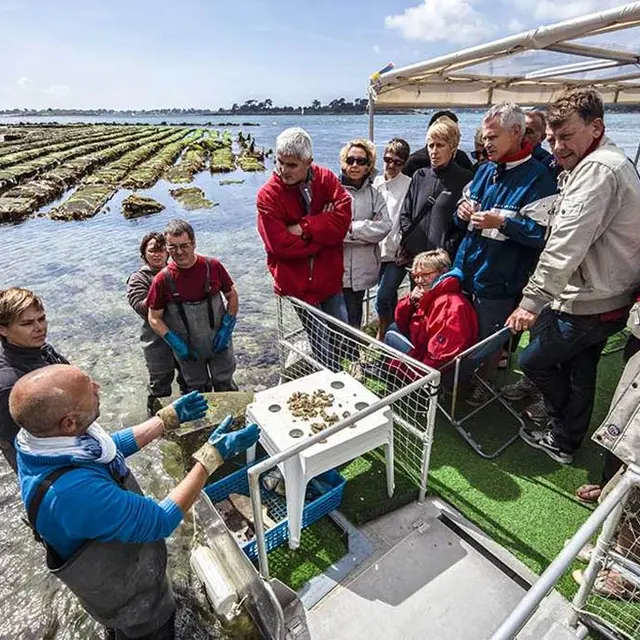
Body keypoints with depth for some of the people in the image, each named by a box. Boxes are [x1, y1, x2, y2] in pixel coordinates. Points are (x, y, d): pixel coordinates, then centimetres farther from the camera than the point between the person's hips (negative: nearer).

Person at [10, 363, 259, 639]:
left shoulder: (41, 438, -20)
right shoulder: (73, 493, -46)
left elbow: (111, 446, -2)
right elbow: (161, 521, -34)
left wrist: (170, 418, -2)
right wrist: (212, 456, -33)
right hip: (125, 593, -6)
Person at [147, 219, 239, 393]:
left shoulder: (213, 266, -12)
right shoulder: (162, 279, -14)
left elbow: (232, 296, 0)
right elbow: (154, 318, -5)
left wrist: (226, 329, -8)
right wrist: (176, 343, -15)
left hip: (219, 343, 0)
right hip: (188, 349, 0)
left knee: (226, 387, 15)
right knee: (198, 392, 20)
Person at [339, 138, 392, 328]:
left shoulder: (374, 194, 9)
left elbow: (385, 226, -3)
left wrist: (352, 228, -11)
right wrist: (366, 229, -11)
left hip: (361, 269, 3)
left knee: (354, 319, 14)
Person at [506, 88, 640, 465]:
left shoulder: (598, 169, -21)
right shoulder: (606, 163, 14)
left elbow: (566, 246, -30)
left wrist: (533, 301, -29)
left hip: (587, 306, -10)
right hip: (606, 299, 10)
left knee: (533, 361, 7)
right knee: (579, 372, 20)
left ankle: (563, 437, 31)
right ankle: (565, 441, 38)